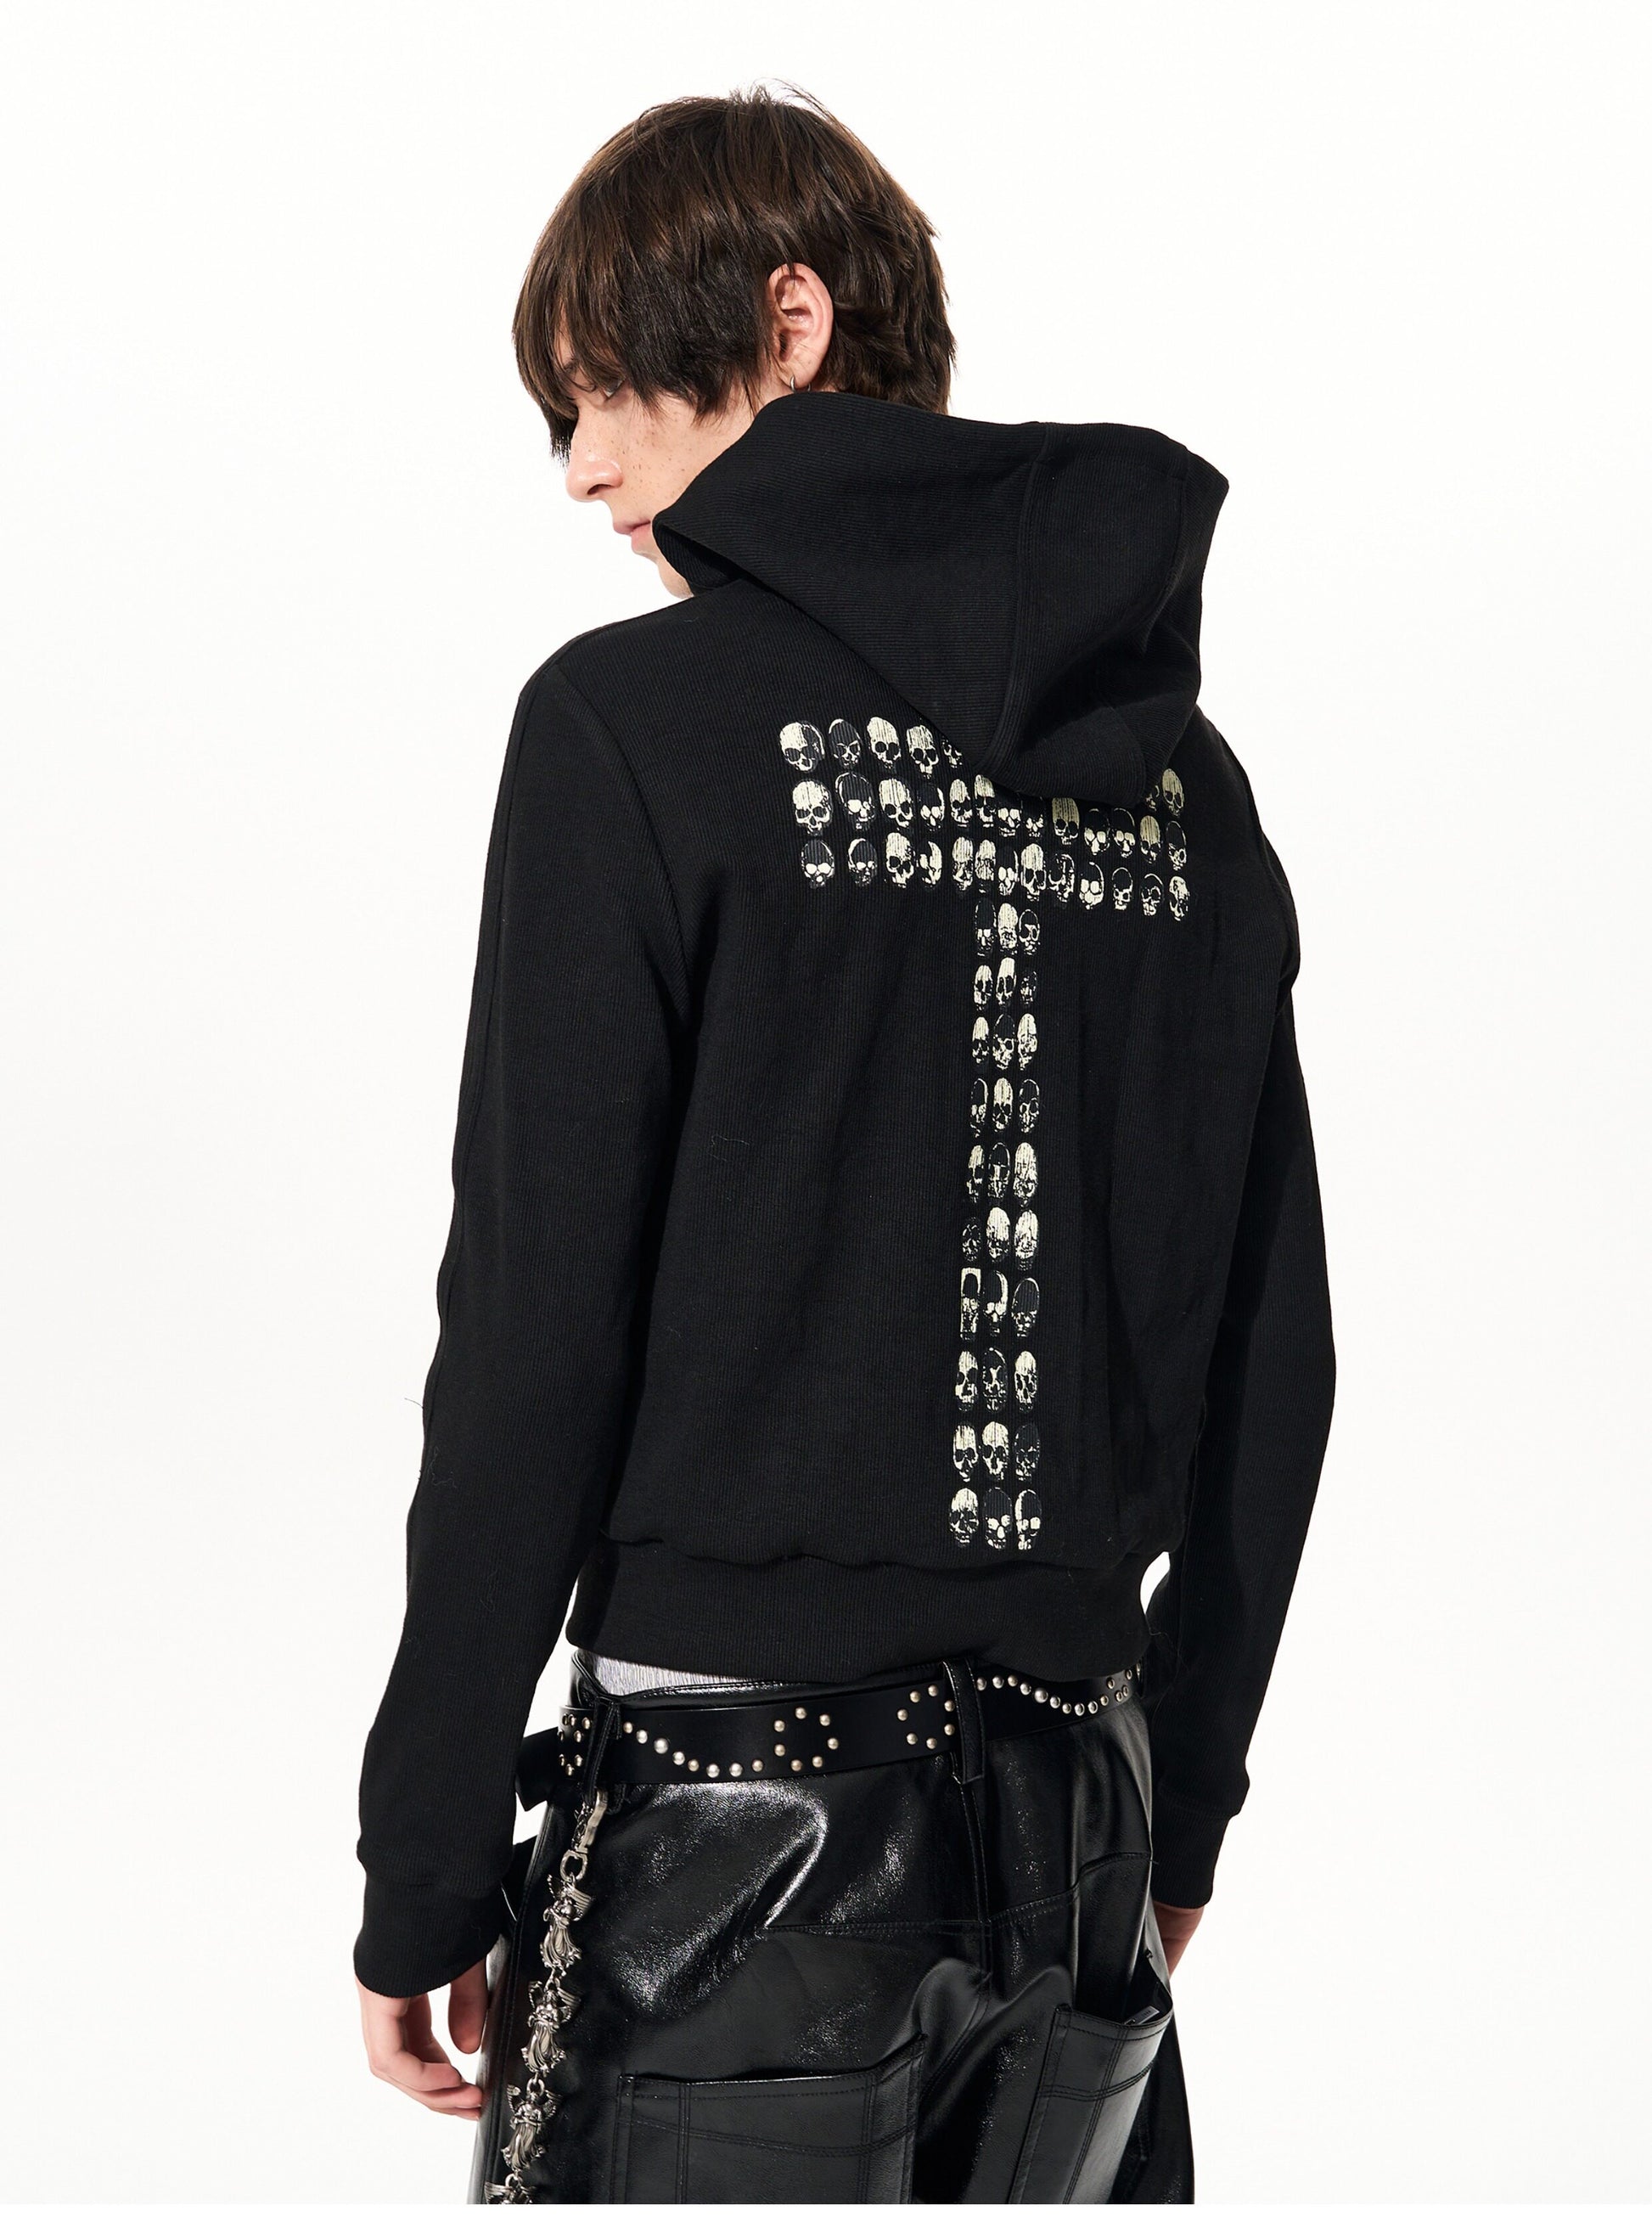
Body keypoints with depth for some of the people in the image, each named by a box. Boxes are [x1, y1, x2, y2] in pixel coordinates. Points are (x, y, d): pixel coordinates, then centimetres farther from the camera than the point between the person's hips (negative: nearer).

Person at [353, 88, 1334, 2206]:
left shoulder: (636, 723, -9)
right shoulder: (1180, 767, 8)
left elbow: (534, 1338, -11)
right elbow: (1273, 1360, 10)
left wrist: (426, 1865, -4)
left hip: (736, 1813, -5)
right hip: (1073, 1828, 6)